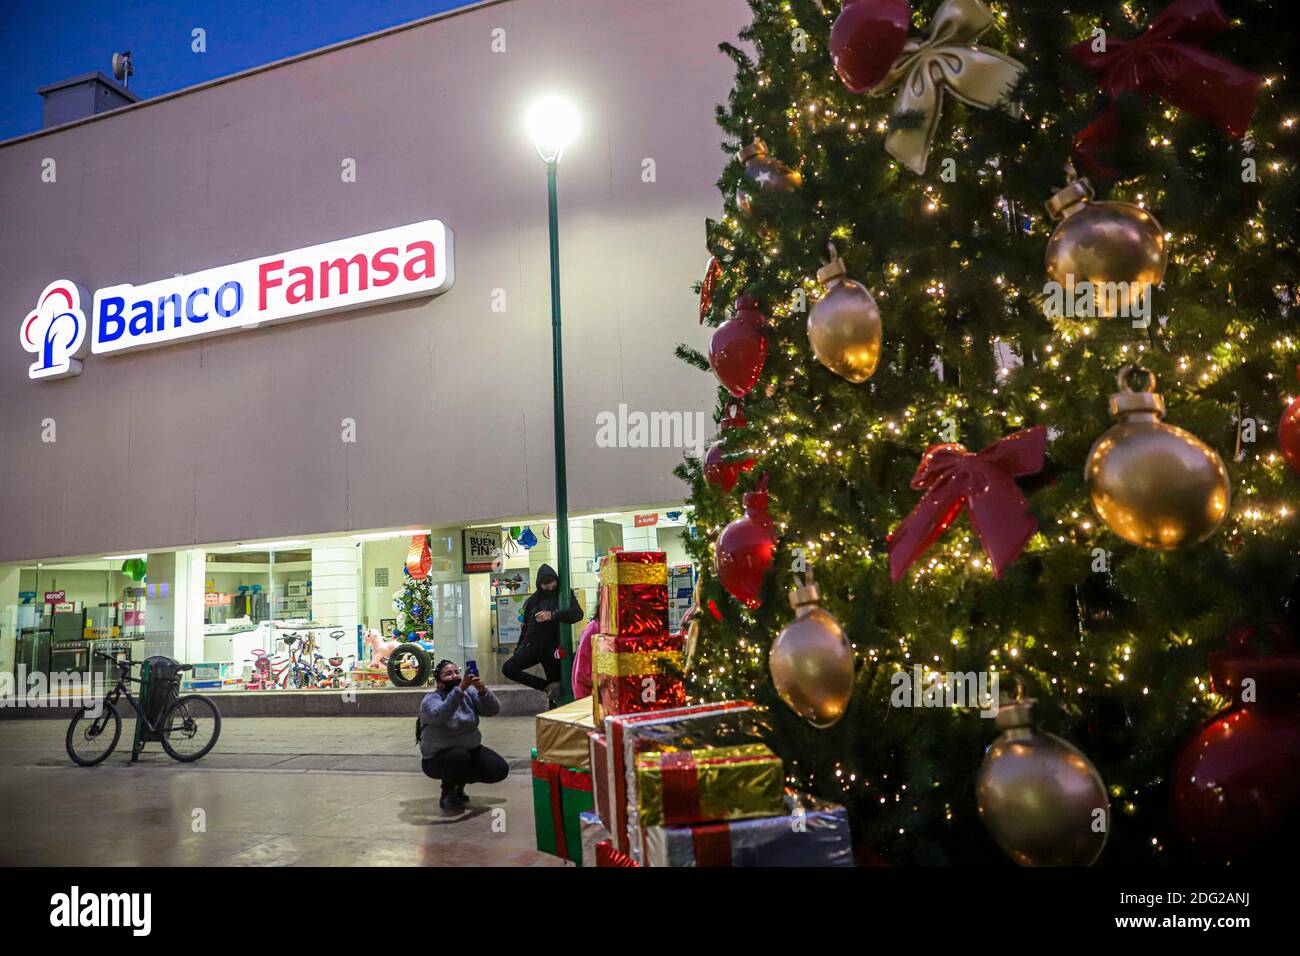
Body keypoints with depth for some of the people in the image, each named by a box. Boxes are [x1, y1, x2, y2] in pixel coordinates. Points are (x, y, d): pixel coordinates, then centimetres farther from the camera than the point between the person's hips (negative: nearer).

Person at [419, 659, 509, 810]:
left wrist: (482, 691, -33)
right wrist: (460, 689, -48)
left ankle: (461, 780, 16)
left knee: (500, 770, -9)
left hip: (470, 749, 5)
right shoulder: (431, 700, -16)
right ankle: (447, 794, -7)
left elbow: (493, 710, -14)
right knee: (459, 756, -36)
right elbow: (440, 715, -39)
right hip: (438, 757, -5)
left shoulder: (469, 693, -3)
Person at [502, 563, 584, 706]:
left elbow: (578, 613, -17)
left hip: (553, 648, -2)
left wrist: (552, 615, -26)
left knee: (555, 686, -1)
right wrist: (518, 650, 14)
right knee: (508, 668, -17)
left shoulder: (565, 594, -1)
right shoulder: (533, 600, 7)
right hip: (532, 646, 2)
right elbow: (525, 627, 15)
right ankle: (547, 686, -10)